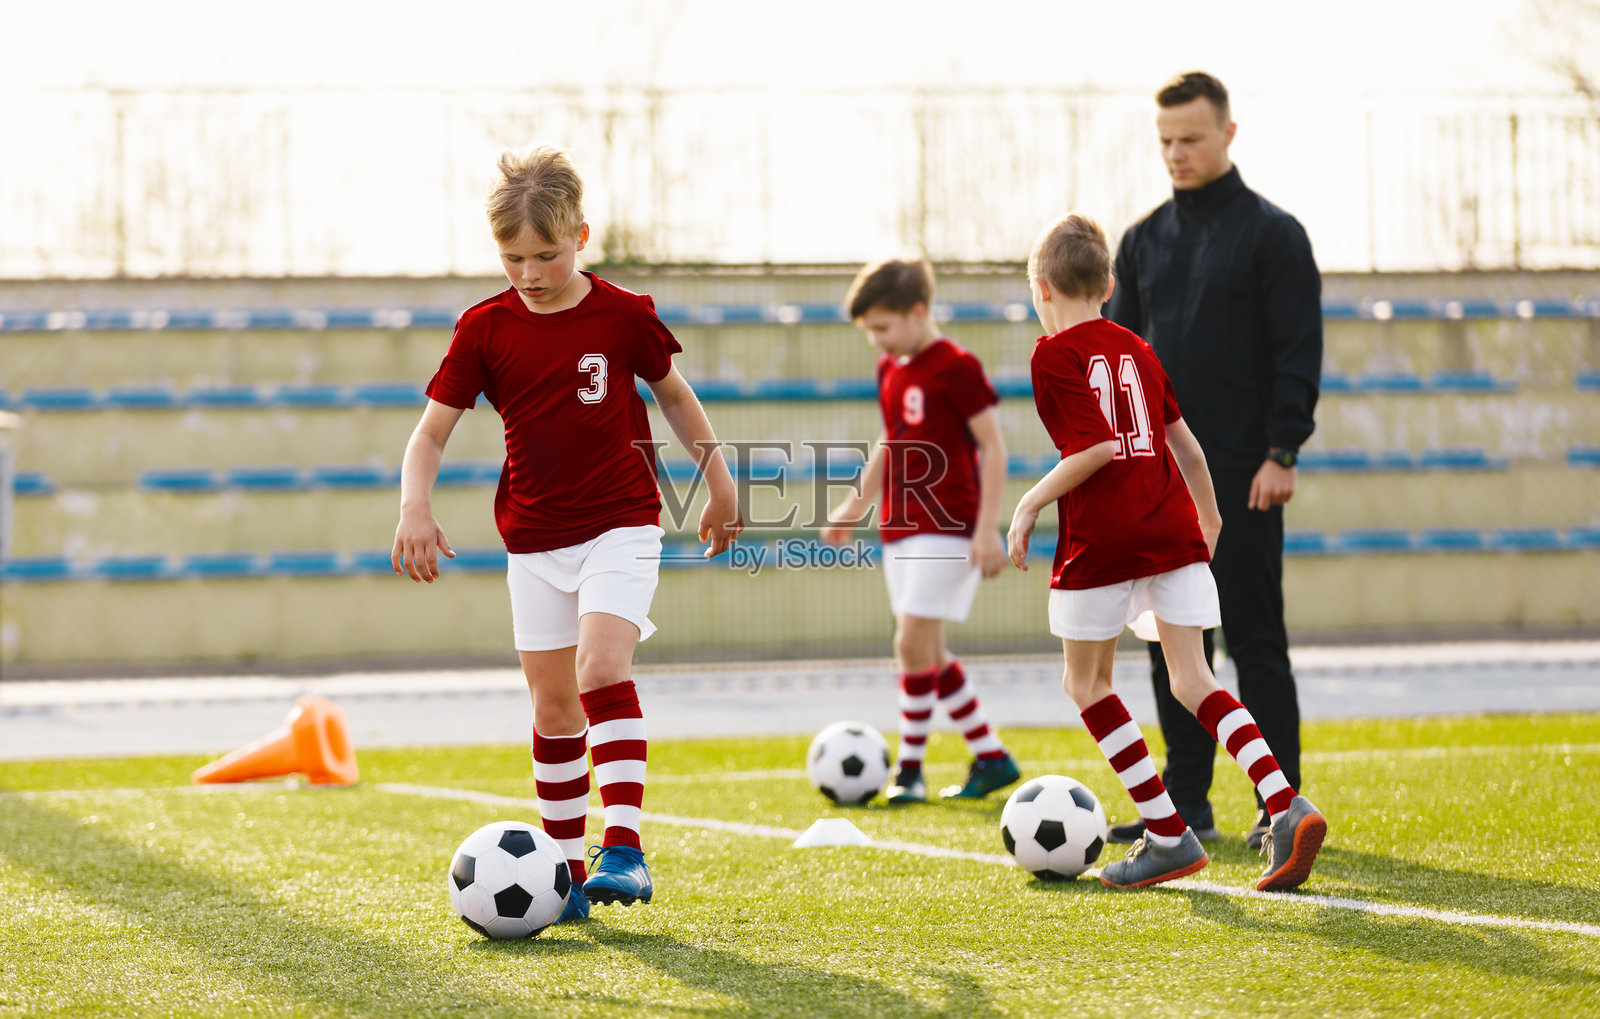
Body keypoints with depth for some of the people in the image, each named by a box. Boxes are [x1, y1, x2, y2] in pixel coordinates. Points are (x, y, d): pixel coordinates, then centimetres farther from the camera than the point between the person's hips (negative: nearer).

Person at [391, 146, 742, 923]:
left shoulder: (623, 315, -5)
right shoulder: (485, 328, -3)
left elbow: (672, 393, 11)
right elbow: (431, 429, -1)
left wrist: (717, 481, 15)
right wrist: (414, 509, -17)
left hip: (621, 523, -3)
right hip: (534, 538, 3)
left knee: (602, 666, -23)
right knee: (553, 706, 6)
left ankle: (623, 846, -27)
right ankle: (567, 872, 14)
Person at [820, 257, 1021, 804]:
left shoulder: (956, 367, -11)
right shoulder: (890, 370, 13)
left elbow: (993, 446, -11)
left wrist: (988, 528, -15)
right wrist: (854, 506, 24)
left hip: (947, 527, -9)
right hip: (900, 528, 9)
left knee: (914, 642, -13)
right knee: (928, 653, 8)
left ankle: (909, 768, -6)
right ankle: (991, 758, 17)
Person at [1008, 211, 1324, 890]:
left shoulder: (1055, 355, -5)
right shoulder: (1137, 349, 16)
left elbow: (1096, 448, -15)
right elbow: (1185, 444, 20)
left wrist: (1030, 504, -7)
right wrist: (1208, 516, 34)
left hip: (1102, 540, -6)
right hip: (1173, 529, 6)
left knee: (1086, 682, 11)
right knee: (1192, 682, 6)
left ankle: (1168, 835, 7)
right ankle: (1287, 807, -14)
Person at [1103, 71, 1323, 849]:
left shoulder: (1271, 234, -2)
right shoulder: (1144, 241, 13)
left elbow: (1300, 349, -7)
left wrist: (1281, 454, -14)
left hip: (1240, 477, -5)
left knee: (1254, 638, -4)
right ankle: (1185, 801, 12)